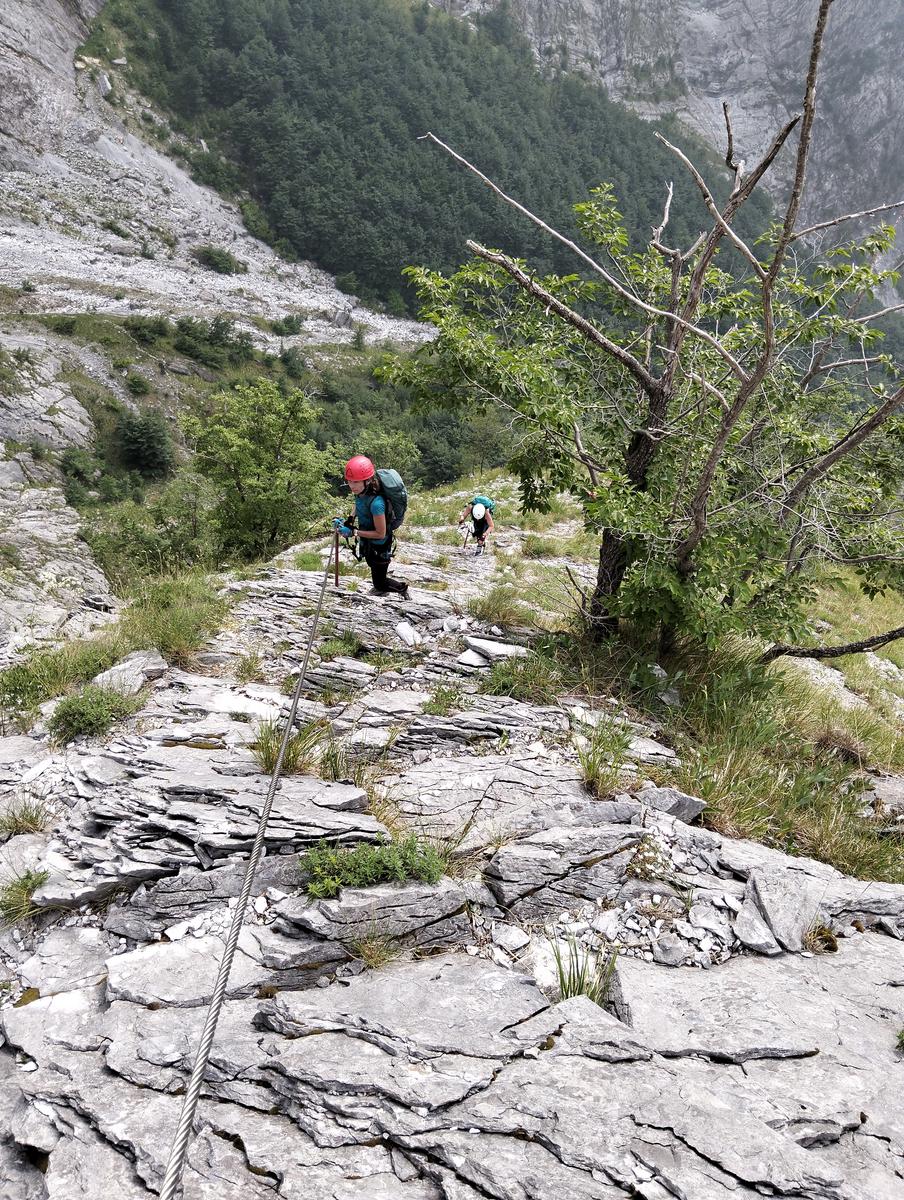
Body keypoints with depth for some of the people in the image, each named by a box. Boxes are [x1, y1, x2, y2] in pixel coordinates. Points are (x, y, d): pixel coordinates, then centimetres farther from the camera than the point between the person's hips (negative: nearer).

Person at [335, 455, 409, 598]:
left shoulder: (376, 502, -39)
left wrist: (354, 532, -29)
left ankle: (403, 589, 35)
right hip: (367, 542, 8)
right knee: (372, 565, 33)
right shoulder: (360, 492, -15)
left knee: (379, 583, 7)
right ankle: (381, 590, 61)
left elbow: (380, 534, -29)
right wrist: (348, 522, -8)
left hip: (379, 546, -8)